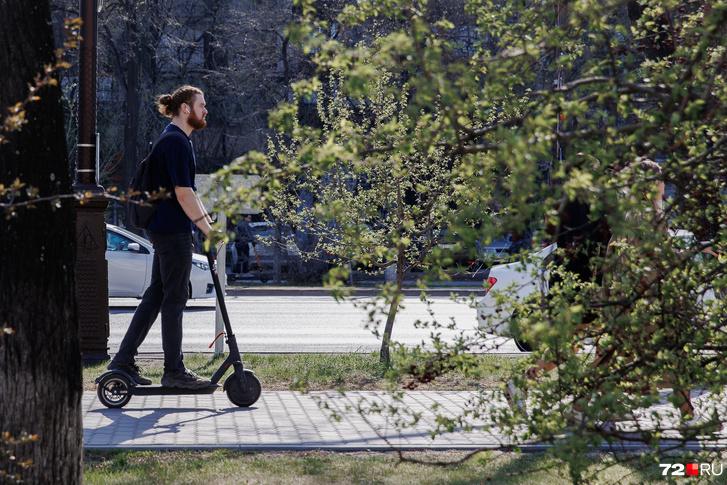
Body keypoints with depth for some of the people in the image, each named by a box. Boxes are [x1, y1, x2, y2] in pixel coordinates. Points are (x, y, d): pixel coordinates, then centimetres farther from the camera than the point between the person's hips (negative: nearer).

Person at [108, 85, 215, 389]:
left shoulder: (174, 139, 18)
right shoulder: (177, 141, -15)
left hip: (165, 228, 10)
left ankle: (124, 360, 16)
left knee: (157, 294, 13)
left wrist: (206, 217, 18)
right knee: (175, 297, -4)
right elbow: (183, 193, -20)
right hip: (174, 230, -10)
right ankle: (174, 371, 3)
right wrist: (206, 227, -15)